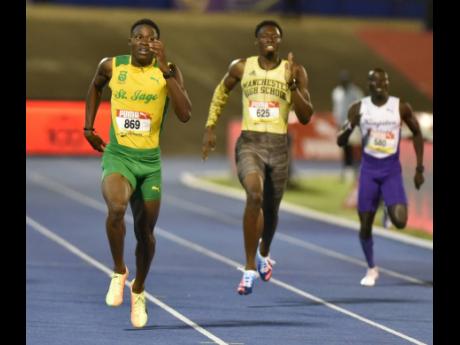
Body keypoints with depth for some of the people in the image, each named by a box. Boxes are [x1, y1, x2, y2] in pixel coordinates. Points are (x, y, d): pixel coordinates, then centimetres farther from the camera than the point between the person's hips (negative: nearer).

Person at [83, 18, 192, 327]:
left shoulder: (168, 71, -7)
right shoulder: (111, 66, -3)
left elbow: (185, 115, -22)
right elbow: (96, 87, 22)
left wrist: (165, 70, -26)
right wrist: (88, 126, 14)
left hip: (150, 161, 1)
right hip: (117, 156, -1)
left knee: (145, 231, 12)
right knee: (116, 207, -31)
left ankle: (138, 290, 39)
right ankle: (119, 271, -8)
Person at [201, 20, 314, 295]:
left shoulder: (295, 72, -1)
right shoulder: (242, 68, 2)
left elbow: (306, 117, -7)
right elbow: (221, 92, 21)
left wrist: (292, 84, -18)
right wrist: (210, 128, 16)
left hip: (279, 146, 2)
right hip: (249, 143, -1)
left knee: (271, 209, 16)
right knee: (255, 195, -29)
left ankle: (264, 254, 51)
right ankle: (250, 269, -22)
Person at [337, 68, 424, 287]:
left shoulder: (401, 107, -4)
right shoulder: (359, 109, -3)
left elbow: (417, 134, 9)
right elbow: (340, 142, -2)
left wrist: (419, 168, 5)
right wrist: (349, 128, -25)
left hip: (392, 171, -1)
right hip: (369, 170, 1)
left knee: (400, 221, -18)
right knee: (365, 225, 1)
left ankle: (391, 209, 20)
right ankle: (371, 269, 22)